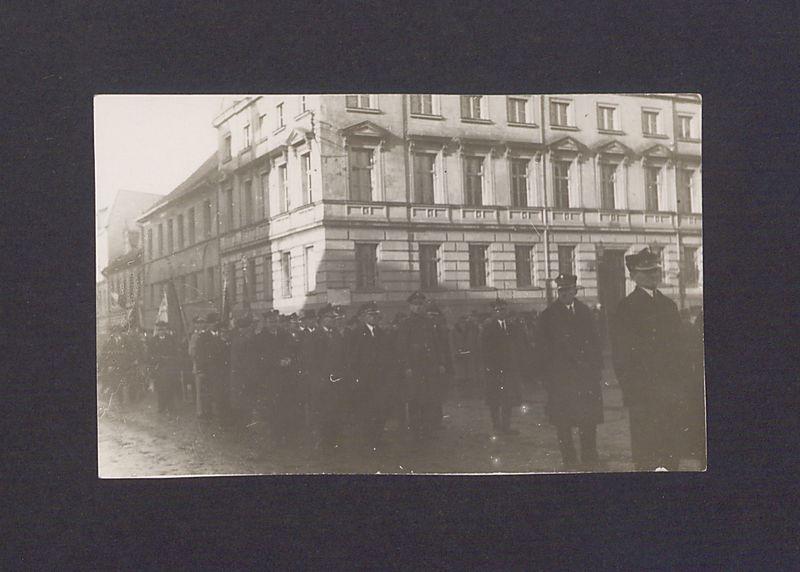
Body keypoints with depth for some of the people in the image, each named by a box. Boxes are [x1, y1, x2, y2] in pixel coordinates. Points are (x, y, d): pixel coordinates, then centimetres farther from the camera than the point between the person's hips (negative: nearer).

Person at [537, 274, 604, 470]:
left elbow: (595, 343, 14)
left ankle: (590, 461, 14)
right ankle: (569, 462, 7)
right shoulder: (548, 317, 1)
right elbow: (543, 350, 0)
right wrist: (548, 378, -7)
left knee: (589, 422, 4)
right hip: (560, 379, -3)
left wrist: (597, 369, 6)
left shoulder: (585, 312, 12)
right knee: (563, 424, -1)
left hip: (587, 377, 3)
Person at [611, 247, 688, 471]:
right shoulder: (626, 308, -4)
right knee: (645, 449, -3)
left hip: (670, 392, 5)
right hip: (642, 392, -5)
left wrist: (679, 382, 9)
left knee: (672, 448, 6)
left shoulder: (669, 305, 15)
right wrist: (630, 390, -11)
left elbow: (678, 347, 18)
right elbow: (620, 355, -6)